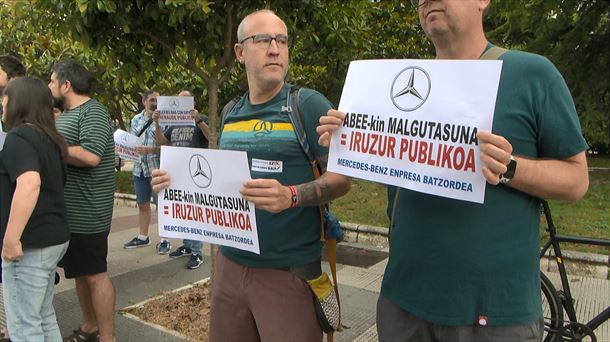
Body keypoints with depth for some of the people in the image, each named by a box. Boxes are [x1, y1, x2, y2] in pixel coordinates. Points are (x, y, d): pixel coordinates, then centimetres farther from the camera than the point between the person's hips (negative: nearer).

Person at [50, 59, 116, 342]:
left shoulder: (92, 112, -13)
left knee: (94, 274, -2)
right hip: (67, 211, 9)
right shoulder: (65, 114, 17)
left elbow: (90, 156, -26)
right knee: (79, 273, 17)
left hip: (86, 213, -9)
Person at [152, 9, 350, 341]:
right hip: (230, 264, 6)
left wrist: (291, 196, -29)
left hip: (288, 271, -5)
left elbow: (341, 177, -12)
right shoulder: (230, 114, 10)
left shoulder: (308, 104, -8)